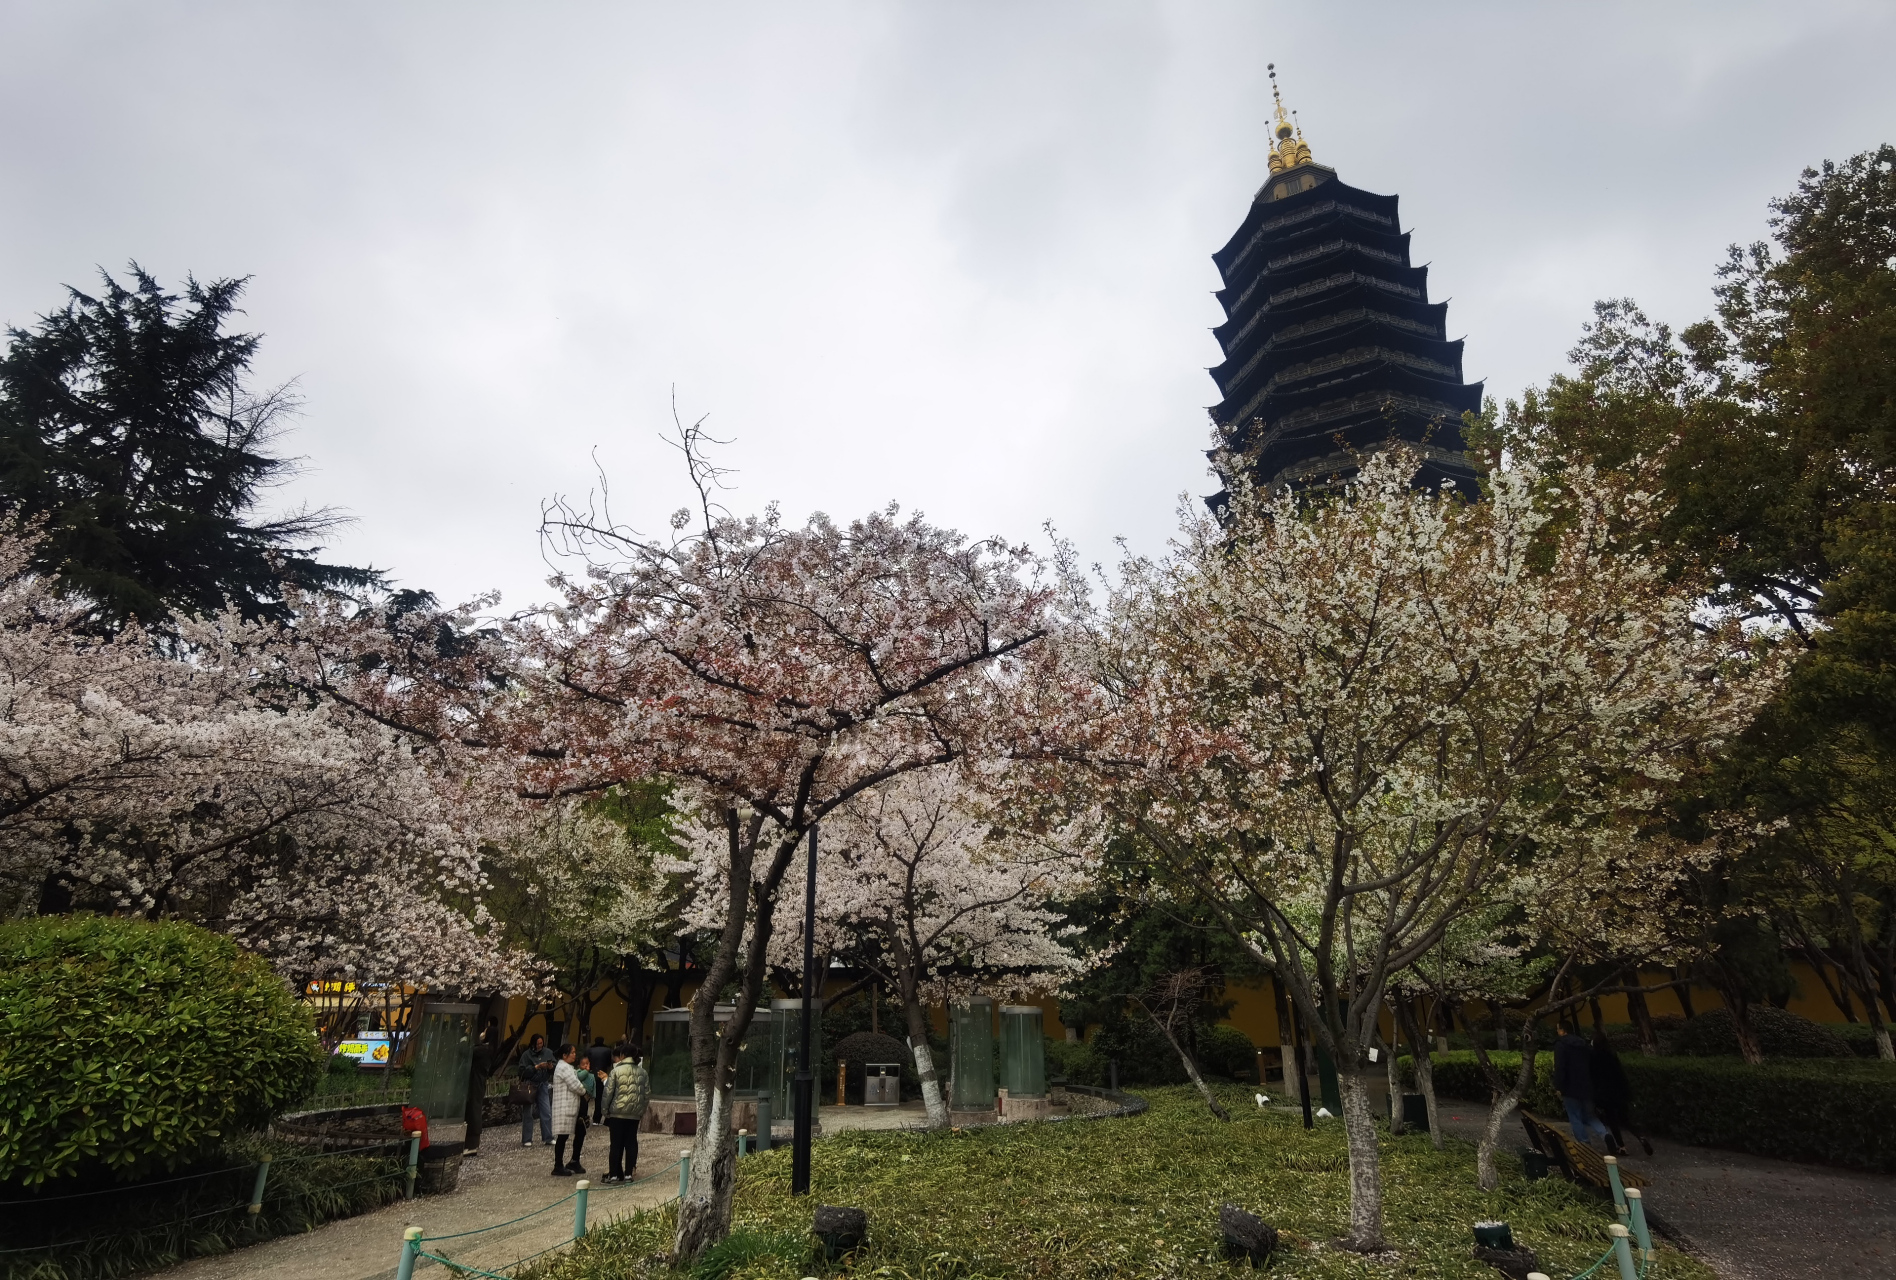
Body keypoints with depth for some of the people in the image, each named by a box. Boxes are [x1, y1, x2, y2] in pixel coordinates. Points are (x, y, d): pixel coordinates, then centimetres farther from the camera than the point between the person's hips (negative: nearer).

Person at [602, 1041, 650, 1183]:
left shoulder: (616, 1071, -8)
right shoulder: (642, 1072, 5)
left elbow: (608, 1092, -8)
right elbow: (647, 1094, 8)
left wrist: (605, 1110, 3)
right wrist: (642, 1110, 17)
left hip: (617, 1113, -3)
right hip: (635, 1114, 3)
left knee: (616, 1144, 5)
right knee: (631, 1143, 9)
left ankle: (614, 1174, 6)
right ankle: (628, 1174, 10)